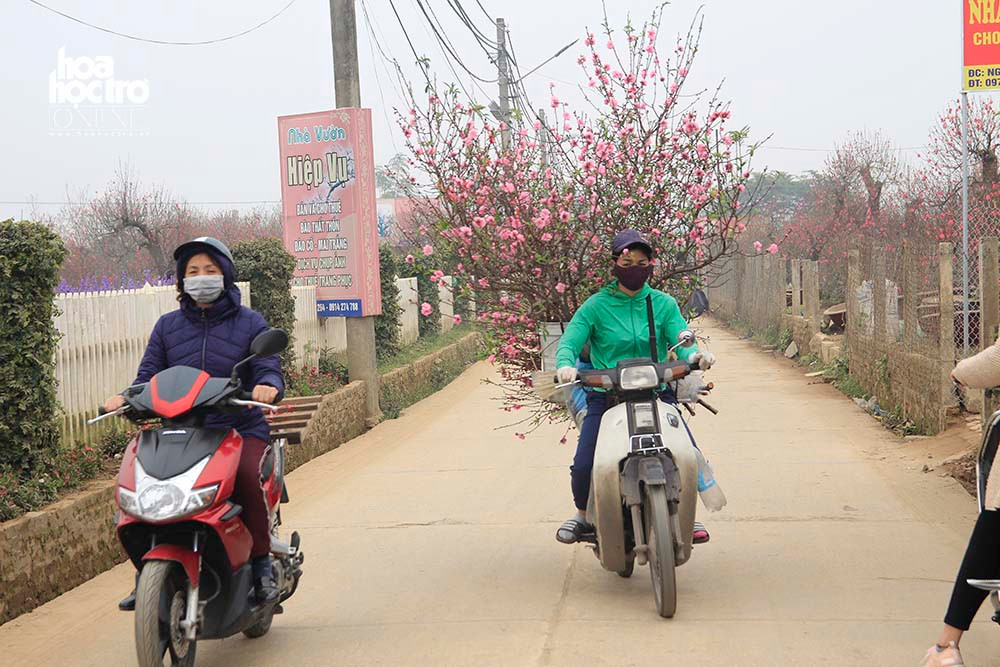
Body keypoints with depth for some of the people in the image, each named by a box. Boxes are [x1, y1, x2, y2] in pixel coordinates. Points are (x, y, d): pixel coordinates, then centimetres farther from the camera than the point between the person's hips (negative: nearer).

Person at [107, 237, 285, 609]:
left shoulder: (249, 323, 7)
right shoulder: (167, 326, 16)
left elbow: (269, 369, -3)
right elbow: (149, 375, 9)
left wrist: (267, 386, -28)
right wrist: (127, 398, -13)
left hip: (241, 429, -3)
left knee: (248, 477, -34)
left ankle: (261, 564, -19)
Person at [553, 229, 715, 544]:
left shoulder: (665, 304, 9)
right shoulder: (596, 305, 3)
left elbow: (681, 341, -2)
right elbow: (569, 342, -6)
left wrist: (694, 355, -26)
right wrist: (565, 364, -29)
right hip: (606, 397, -1)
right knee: (583, 465, -16)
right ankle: (584, 514, 18)